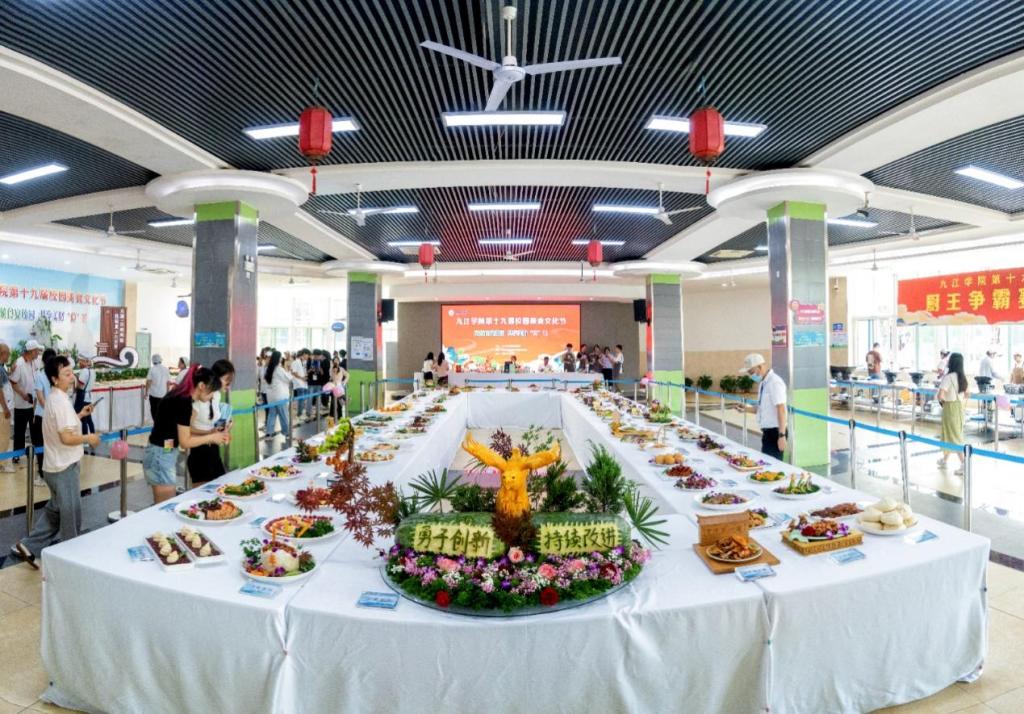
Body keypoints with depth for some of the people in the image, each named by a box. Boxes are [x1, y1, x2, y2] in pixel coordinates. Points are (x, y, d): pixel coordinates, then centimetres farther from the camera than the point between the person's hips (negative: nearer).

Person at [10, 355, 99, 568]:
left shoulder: (54, 397, 8)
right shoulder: (61, 401, -23)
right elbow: (67, 437, -27)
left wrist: (79, 415, 12)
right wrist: (88, 438, -12)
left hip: (56, 465, 10)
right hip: (64, 467, -10)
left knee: (54, 510, 23)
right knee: (71, 514, 5)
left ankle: (28, 547, 26)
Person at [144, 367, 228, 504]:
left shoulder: (180, 397, 7)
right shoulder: (184, 402, -20)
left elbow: (183, 434, 10)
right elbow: (185, 442, -17)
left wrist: (212, 436, 7)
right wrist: (212, 437, -6)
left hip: (162, 454, 9)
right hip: (161, 456, -9)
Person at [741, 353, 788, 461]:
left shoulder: (775, 382, -16)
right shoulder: (763, 383, 10)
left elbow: (781, 410, -20)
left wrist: (782, 435, -21)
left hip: (775, 432, -8)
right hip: (767, 432, 8)